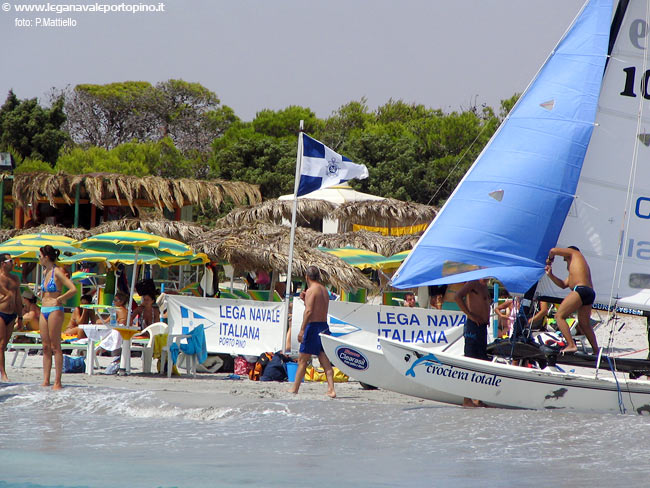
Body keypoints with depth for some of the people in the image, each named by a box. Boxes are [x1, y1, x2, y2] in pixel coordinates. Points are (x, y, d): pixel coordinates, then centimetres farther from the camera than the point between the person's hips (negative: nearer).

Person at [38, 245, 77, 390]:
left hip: (55, 310, -8)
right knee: (46, 347, 7)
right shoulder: (45, 272, 13)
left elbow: (73, 290, -19)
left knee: (55, 347, -6)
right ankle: (46, 381, 8)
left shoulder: (57, 272, -10)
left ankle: (57, 382, -4)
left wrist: (59, 299, -13)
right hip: (44, 311, 8)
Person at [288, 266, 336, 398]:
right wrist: (305, 299, 24)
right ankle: (331, 389, -6)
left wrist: (302, 330, -21)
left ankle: (295, 389, 8)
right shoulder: (324, 290, 15)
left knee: (302, 360, 3)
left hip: (313, 327, -7)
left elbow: (309, 311, -20)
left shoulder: (311, 290, -10)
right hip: (324, 326, 7)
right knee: (325, 361, 4)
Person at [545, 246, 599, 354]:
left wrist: (549, 259, 30)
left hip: (580, 289, -9)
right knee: (584, 324, 23)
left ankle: (571, 345, -24)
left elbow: (553, 250, 10)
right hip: (590, 293, 9)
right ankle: (596, 351, 27)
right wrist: (550, 275, 31)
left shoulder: (574, 253, 14)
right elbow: (563, 285, 34)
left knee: (559, 316, -10)